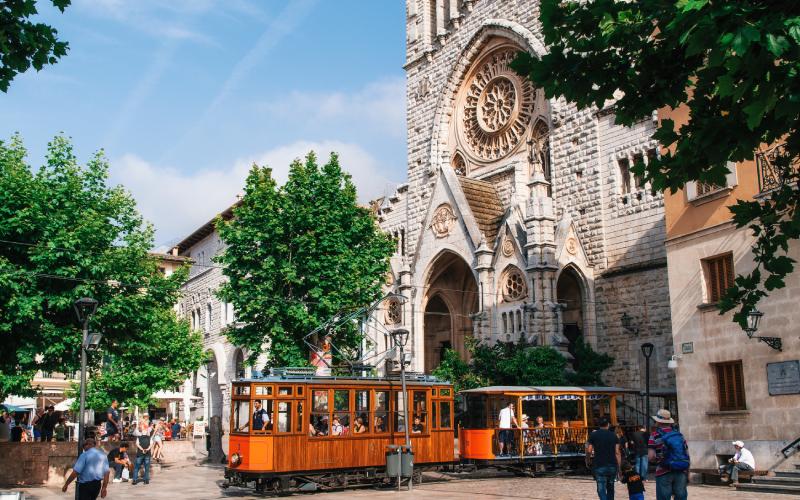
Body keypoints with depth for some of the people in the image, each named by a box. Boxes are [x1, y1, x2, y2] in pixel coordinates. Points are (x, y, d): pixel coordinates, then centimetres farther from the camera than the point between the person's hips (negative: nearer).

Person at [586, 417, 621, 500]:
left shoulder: (593, 435, -1)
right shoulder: (613, 435, 6)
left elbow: (589, 451, -3)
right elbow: (617, 453, 2)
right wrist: (619, 468, 7)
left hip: (599, 466, -3)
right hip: (612, 466, 3)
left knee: (601, 490, -5)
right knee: (610, 488, 18)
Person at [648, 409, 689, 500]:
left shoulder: (655, 436, -4)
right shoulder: (680, 435, 10)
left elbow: (651, 457, -12)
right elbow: (687, 454, 11)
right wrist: (687, 475, 16)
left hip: (664, 472, -4)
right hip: (681, 472, 4)